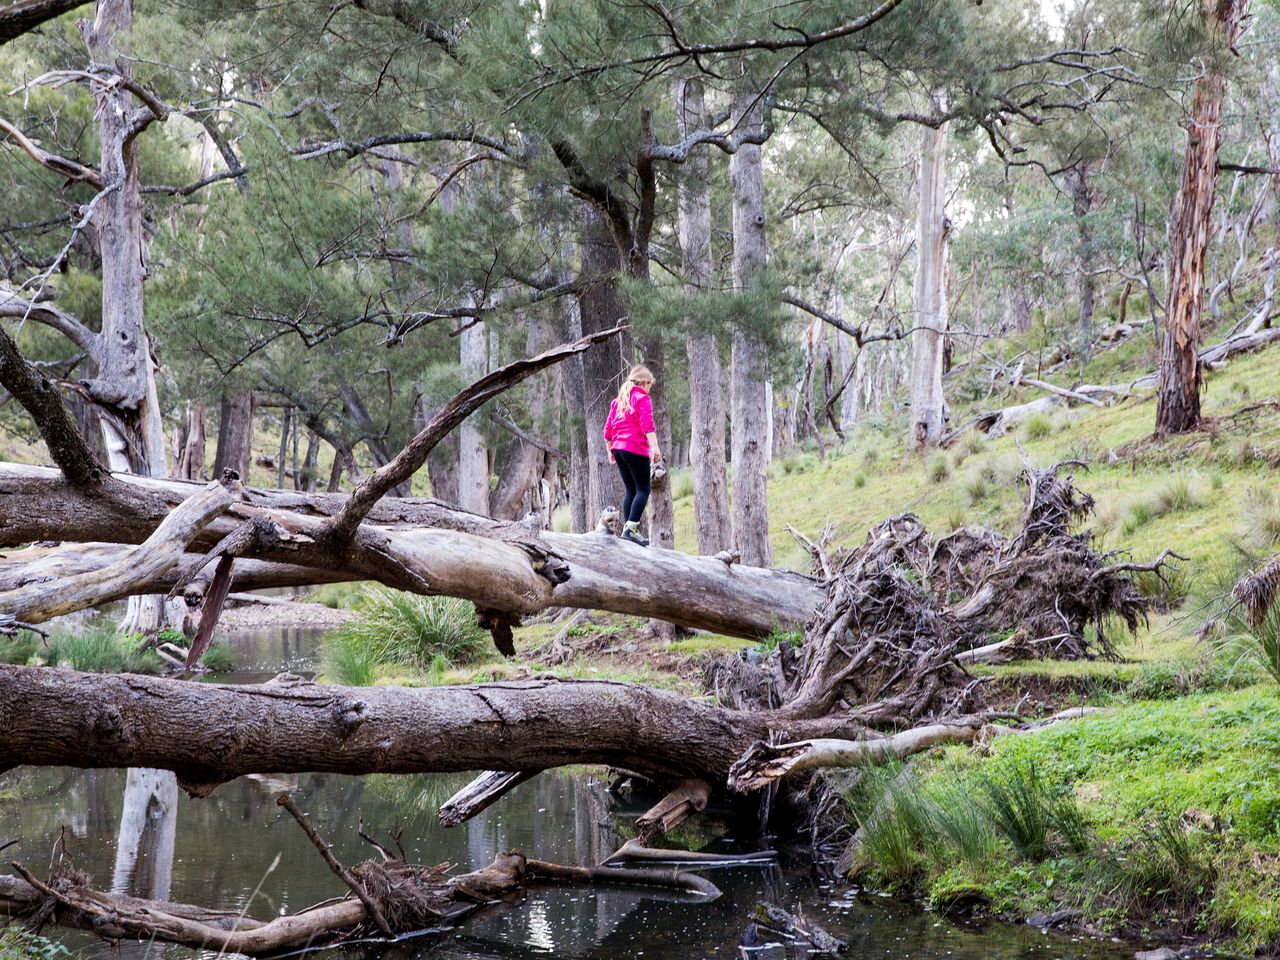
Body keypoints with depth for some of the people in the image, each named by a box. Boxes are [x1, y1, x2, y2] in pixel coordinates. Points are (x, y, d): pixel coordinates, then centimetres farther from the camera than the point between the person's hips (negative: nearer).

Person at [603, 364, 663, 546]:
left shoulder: (618, 400, 17)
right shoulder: (642, 398, -3)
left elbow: (608, 428, 18)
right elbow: (647, 425, -16)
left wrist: (610, 451, 26)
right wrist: (655, 447, -23)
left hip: (618, 449, 7)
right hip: (636, 450, -7)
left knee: (631, 490, 13)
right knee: (643, 490, -6)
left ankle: (627, 528, 6)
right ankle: (631, 528, -18)